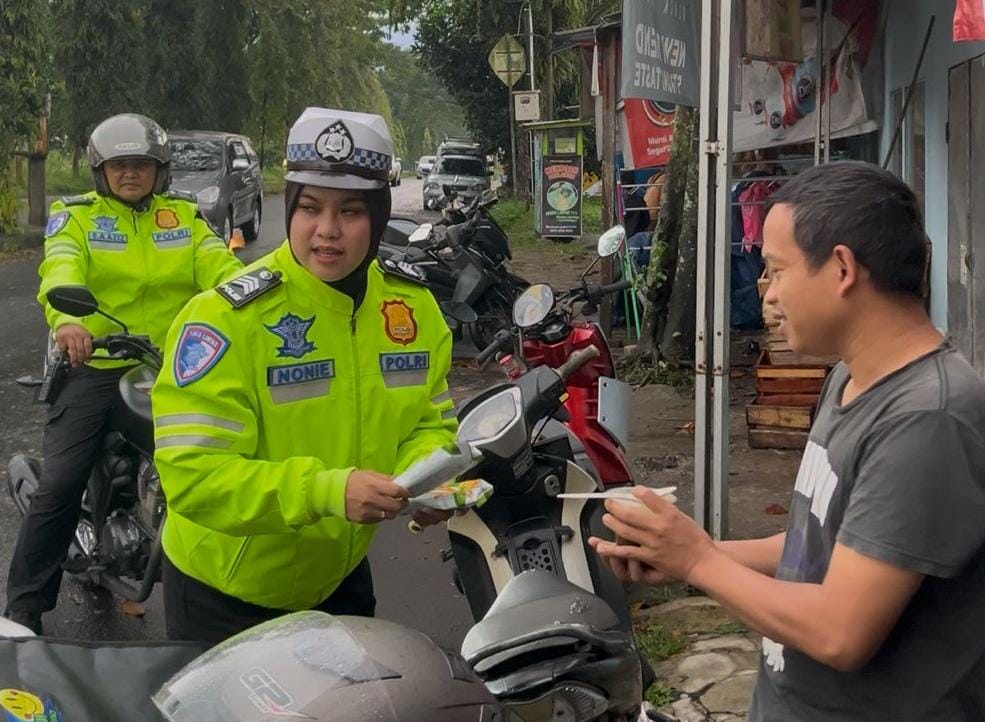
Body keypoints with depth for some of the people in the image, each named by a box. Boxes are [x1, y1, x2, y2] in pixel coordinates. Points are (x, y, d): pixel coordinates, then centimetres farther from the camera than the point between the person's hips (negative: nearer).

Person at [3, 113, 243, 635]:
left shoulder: (185, 217, 13)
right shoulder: (74, 216, 5)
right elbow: (61, 269, -15)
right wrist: (67, 319, -38)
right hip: (96, 365, -2)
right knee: (58, 487, -10)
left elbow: (219, 267, -3)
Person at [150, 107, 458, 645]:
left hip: (341, 576, 5)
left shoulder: (412, 304, -8)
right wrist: (327, 490, -41)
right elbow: (191, 472, -30)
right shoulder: (227, 316, -26)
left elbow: (430, 421, 1)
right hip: (223, 594, -5)